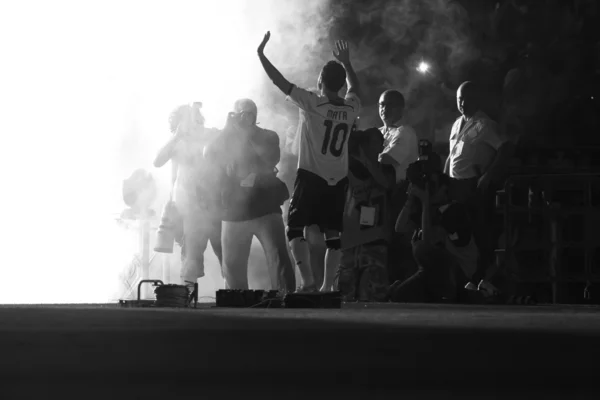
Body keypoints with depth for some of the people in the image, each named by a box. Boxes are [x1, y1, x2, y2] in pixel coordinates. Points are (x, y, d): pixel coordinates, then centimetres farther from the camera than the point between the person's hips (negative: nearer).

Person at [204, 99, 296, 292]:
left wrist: (250, 135, -13)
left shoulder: (268, 137, 5)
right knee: (232, 265, 6)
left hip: (265, 209, -2)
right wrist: (228, 130, -7)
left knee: (278, 258, -15)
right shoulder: (225, 140, 10)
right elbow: (209, 157, -5)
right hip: (234, 212, 2)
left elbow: (271, 158, -12)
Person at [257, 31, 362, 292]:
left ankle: (308, 281, -12)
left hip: (311, 178, -5)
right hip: (338, 182, 5)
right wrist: (346, 63, 39)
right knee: (333, 234, 8)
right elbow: (354, 87, 29)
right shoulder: (351, 109, 5)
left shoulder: (313, 104, -10)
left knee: (295, 229, 1)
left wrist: (260, 53, -4)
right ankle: (327, 286, 6)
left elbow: (280, 82, -10)